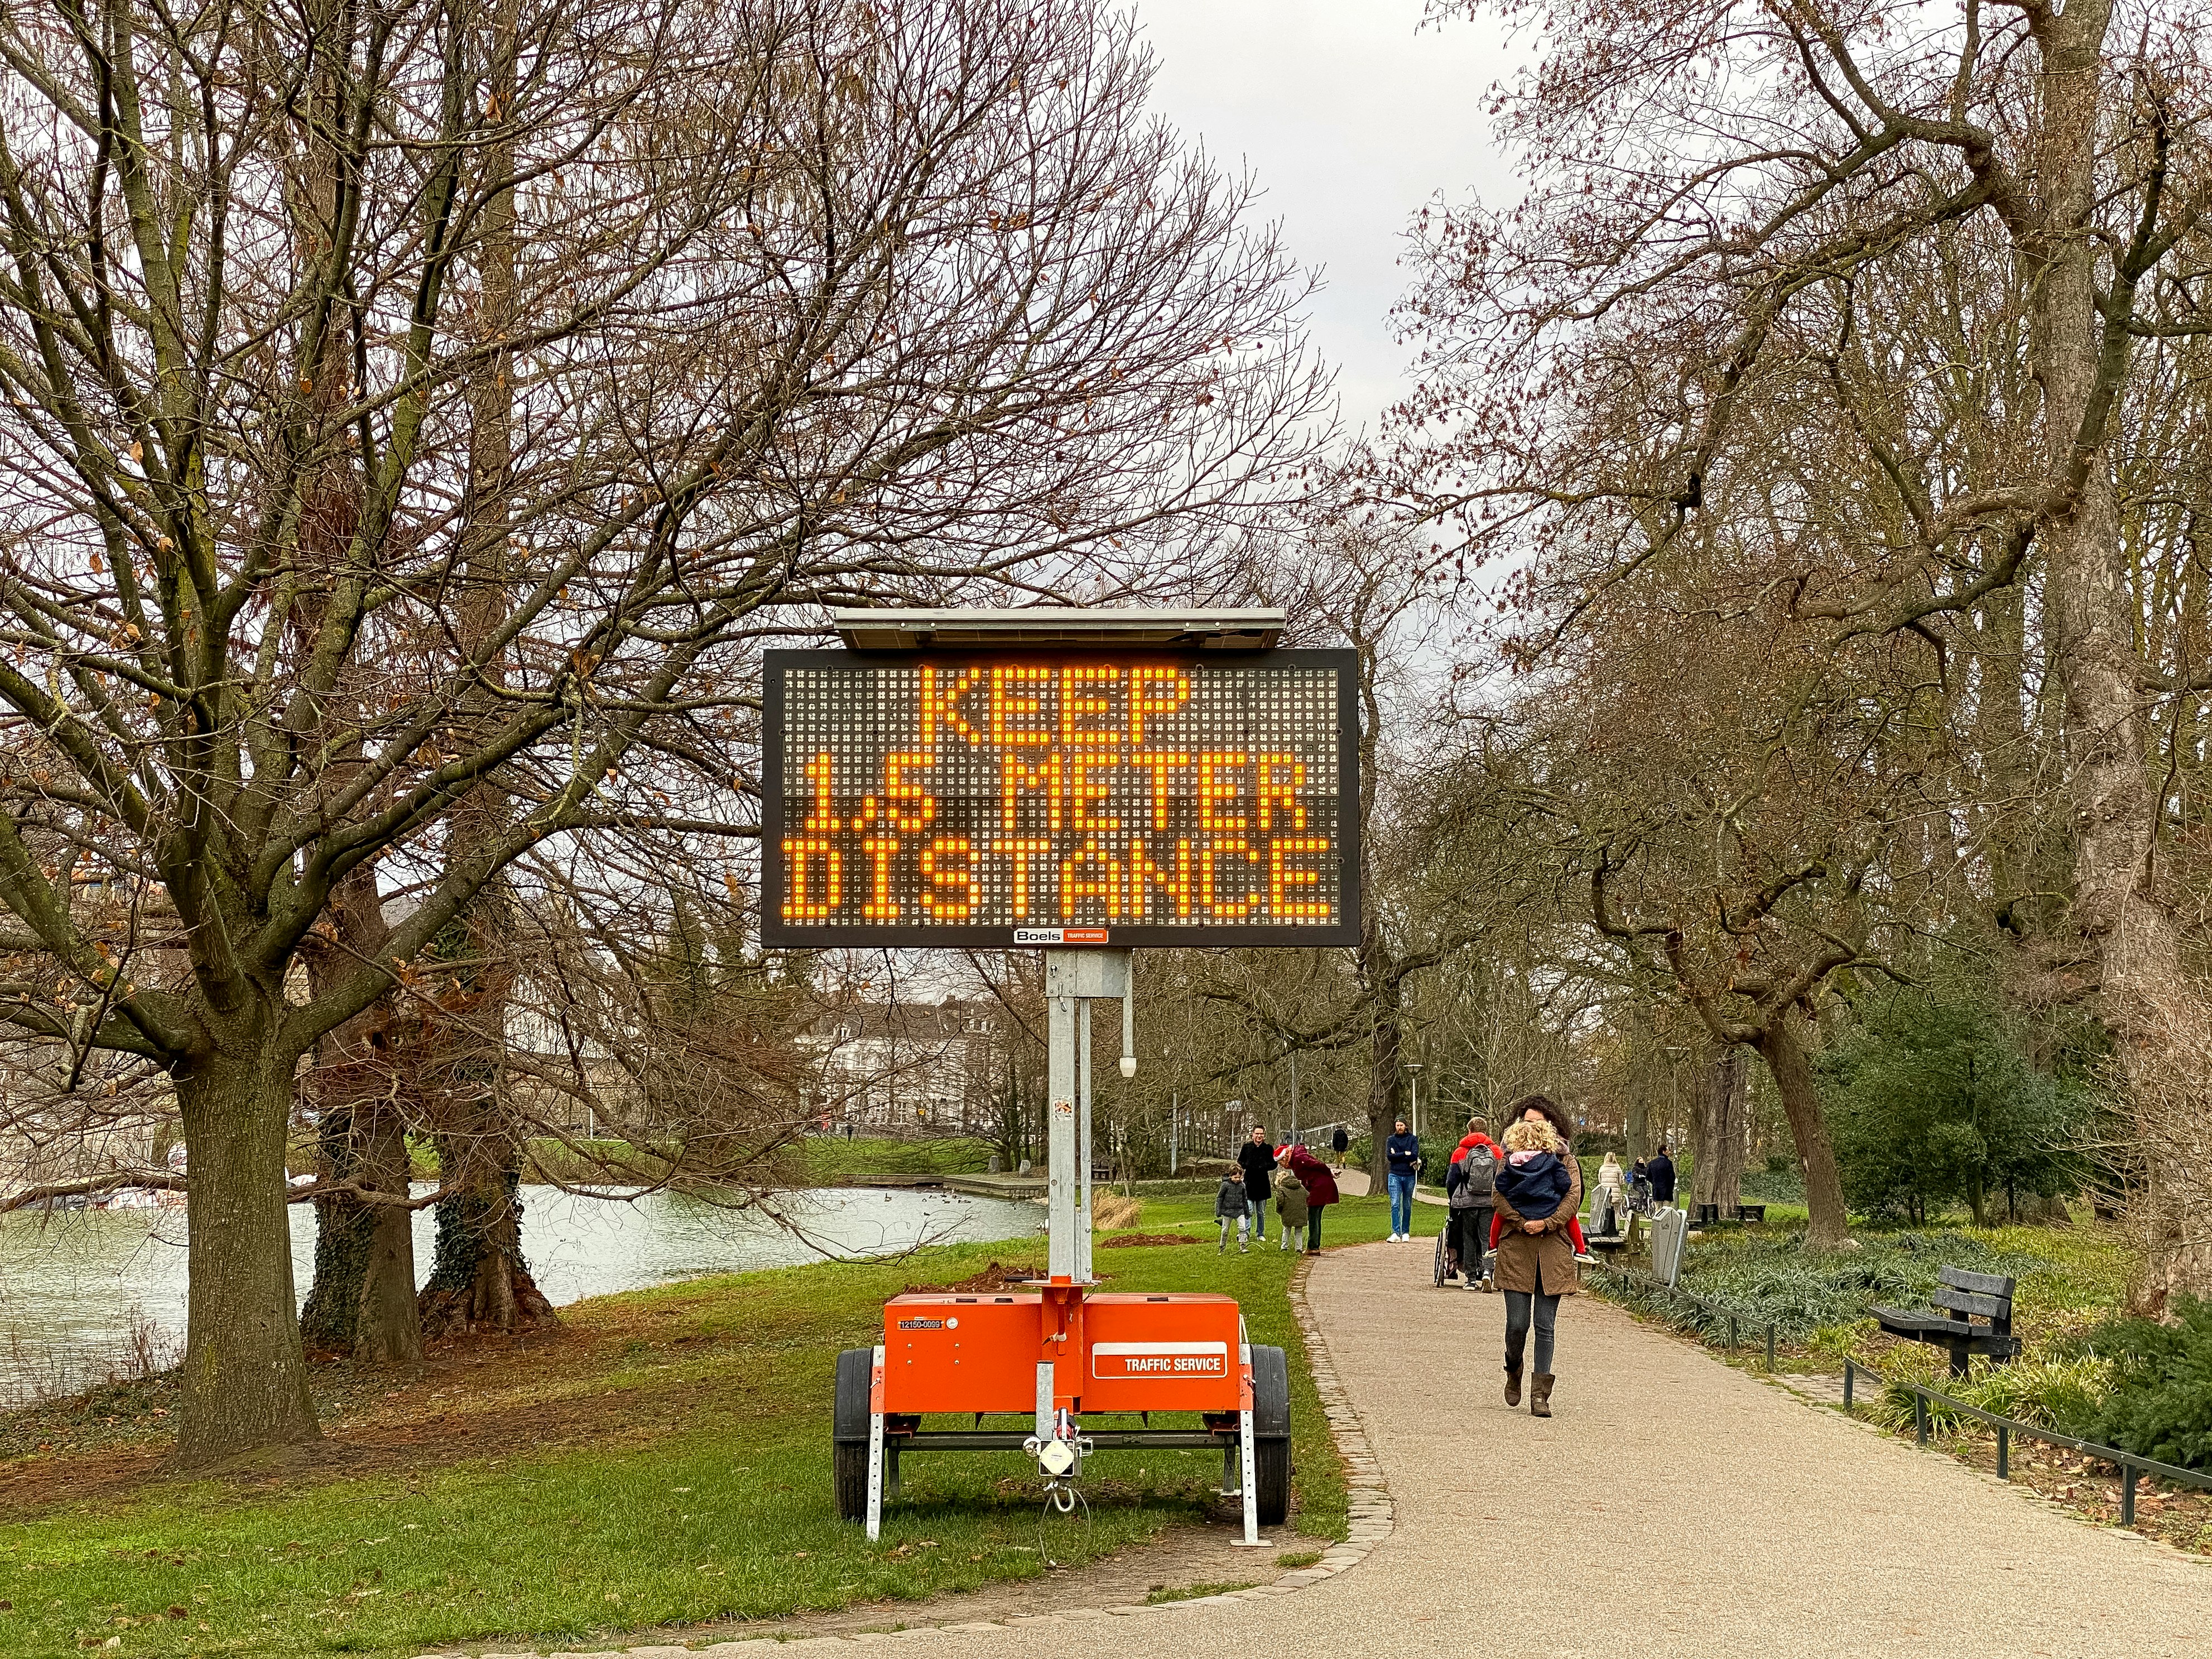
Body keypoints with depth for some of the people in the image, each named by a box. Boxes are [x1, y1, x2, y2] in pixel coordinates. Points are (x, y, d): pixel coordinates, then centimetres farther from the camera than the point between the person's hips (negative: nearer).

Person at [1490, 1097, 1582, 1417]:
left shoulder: (1565, 1161, 9)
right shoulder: (1510, 1160, 10)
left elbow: (1574, 1197, -3)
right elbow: (1498, 1197, -1)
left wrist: (1546, 1223, -13)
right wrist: (1522, 1223, -13)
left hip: (1553, 1247, 0)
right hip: (1516, 1246, 0)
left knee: (1545, 1326, -1)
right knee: (1517, 1322, -4)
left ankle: (1540, 1394, 4)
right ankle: (1514, 1373, 25)